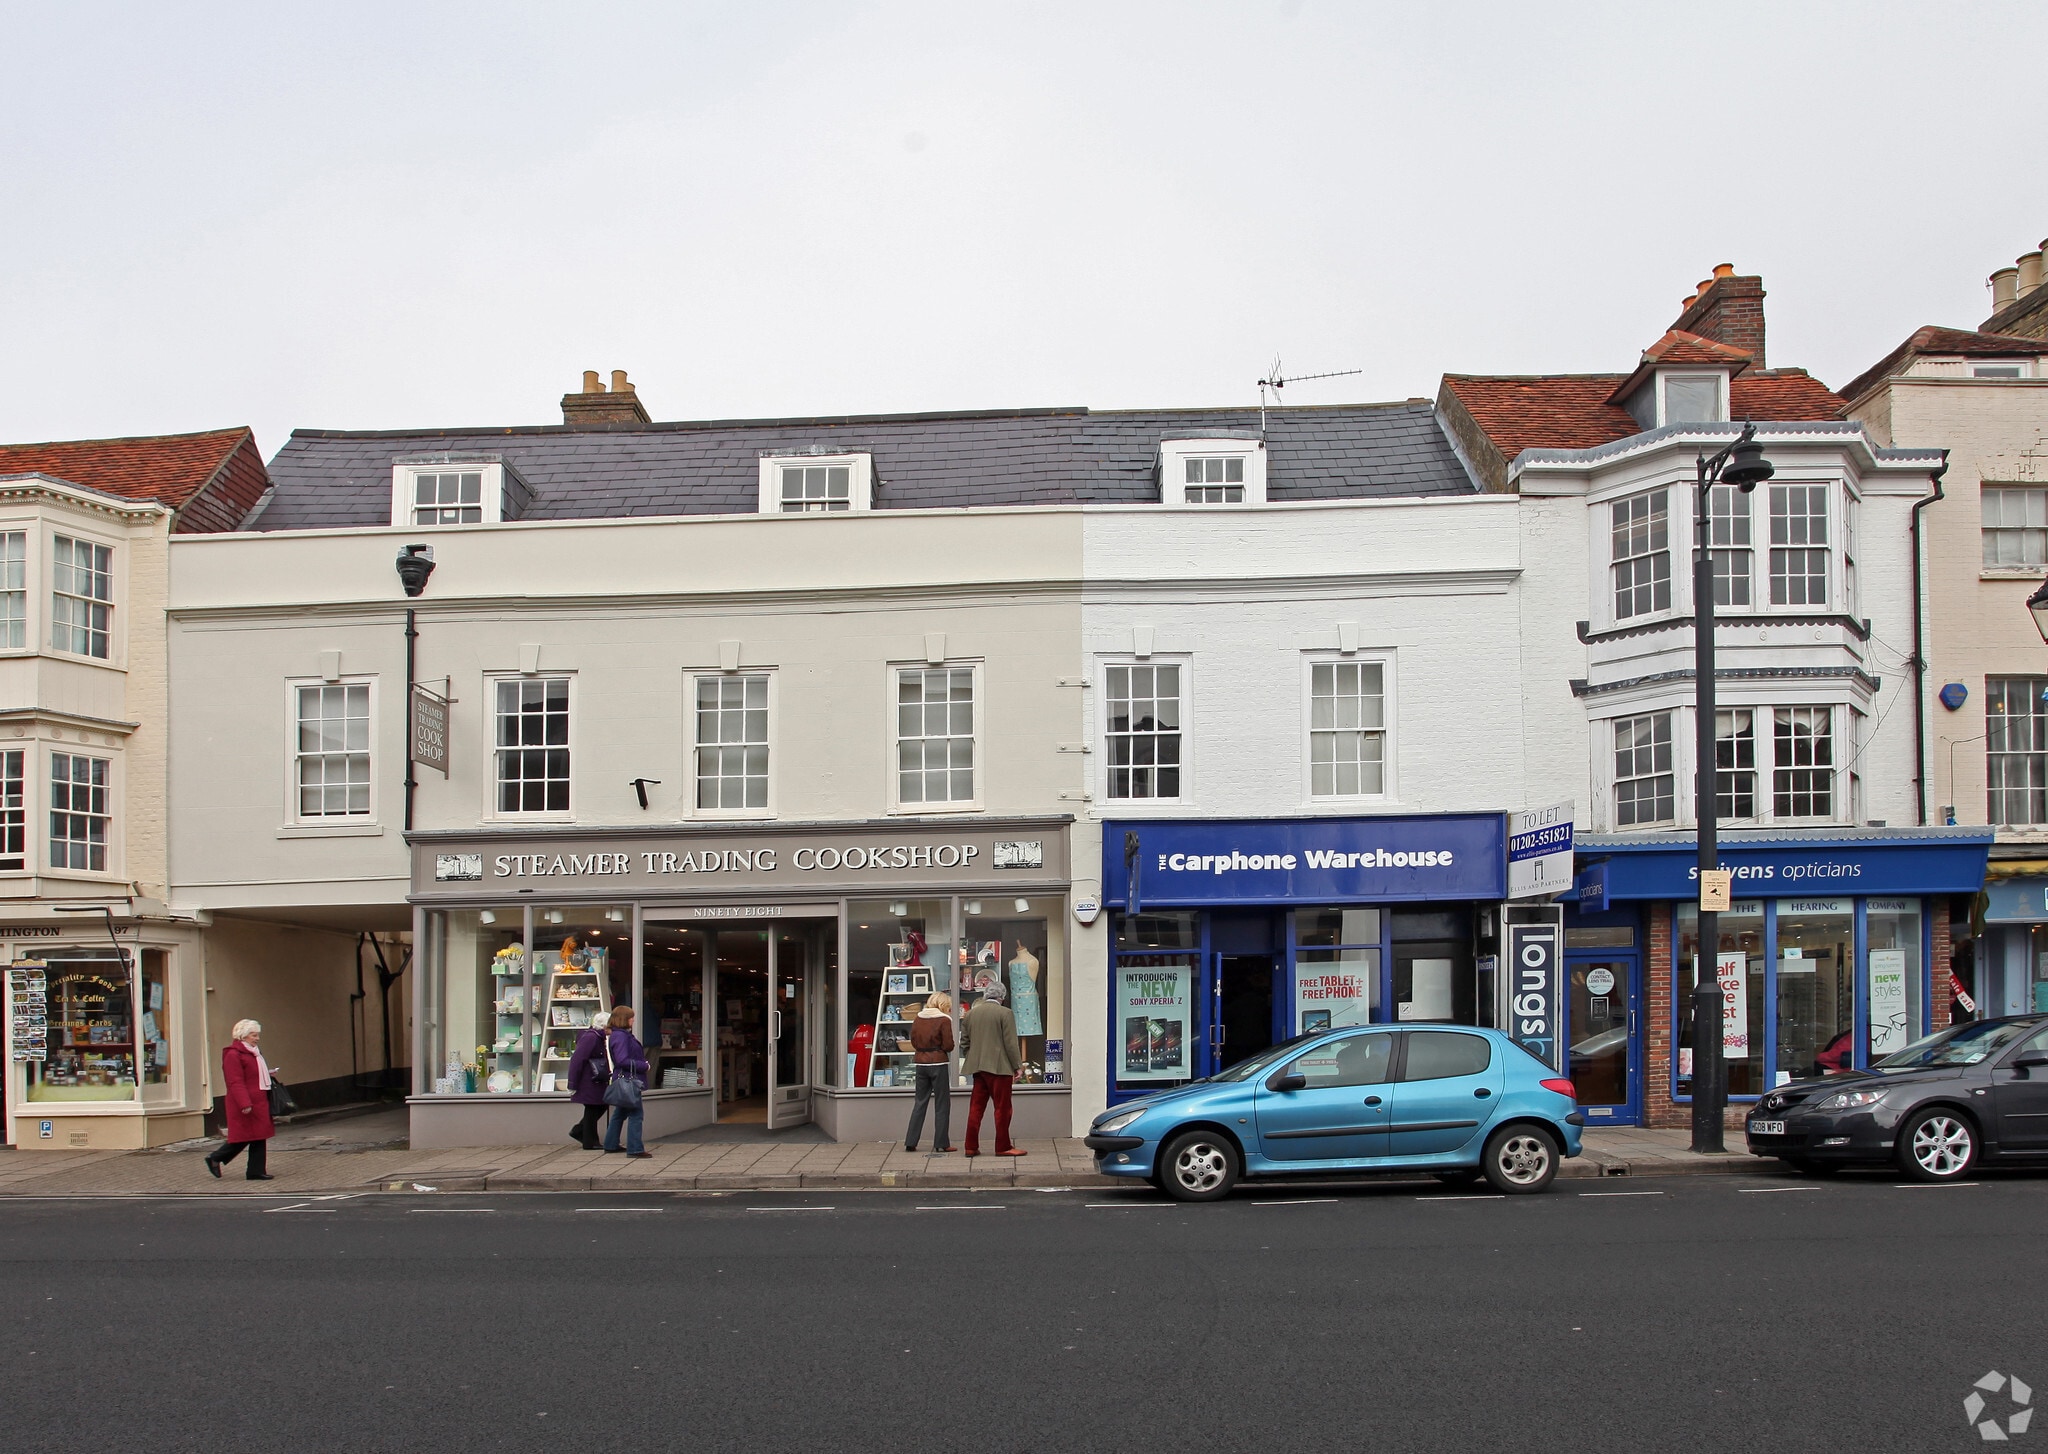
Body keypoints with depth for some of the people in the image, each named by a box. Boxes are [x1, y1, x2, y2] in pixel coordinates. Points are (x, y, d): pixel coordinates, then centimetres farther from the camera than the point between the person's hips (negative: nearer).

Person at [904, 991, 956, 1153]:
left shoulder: (918, 1019, 7)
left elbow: (913, 1042, 13)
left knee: (920, 1102, 12)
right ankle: (941, 1143, 3)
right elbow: (949, 1046, -10)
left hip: (920, 1062, 5)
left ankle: (910, 1142, 10)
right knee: (942, 1103, 4)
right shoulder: (944, 1020, -9)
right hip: (938, 1063, -5)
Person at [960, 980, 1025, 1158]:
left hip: (977, 1067, 6)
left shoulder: (970, 1014, 10)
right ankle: (1003, 1147, 3)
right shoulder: (1005, 1013, -8)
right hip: (999, 1067, -6)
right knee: (1002, 1108, 1)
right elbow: (1011, 1043, -9)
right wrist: (1016, 1066, -2)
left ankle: (971, 1146, 9)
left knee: (976, 1107, 9)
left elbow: (964, 1043, 13)